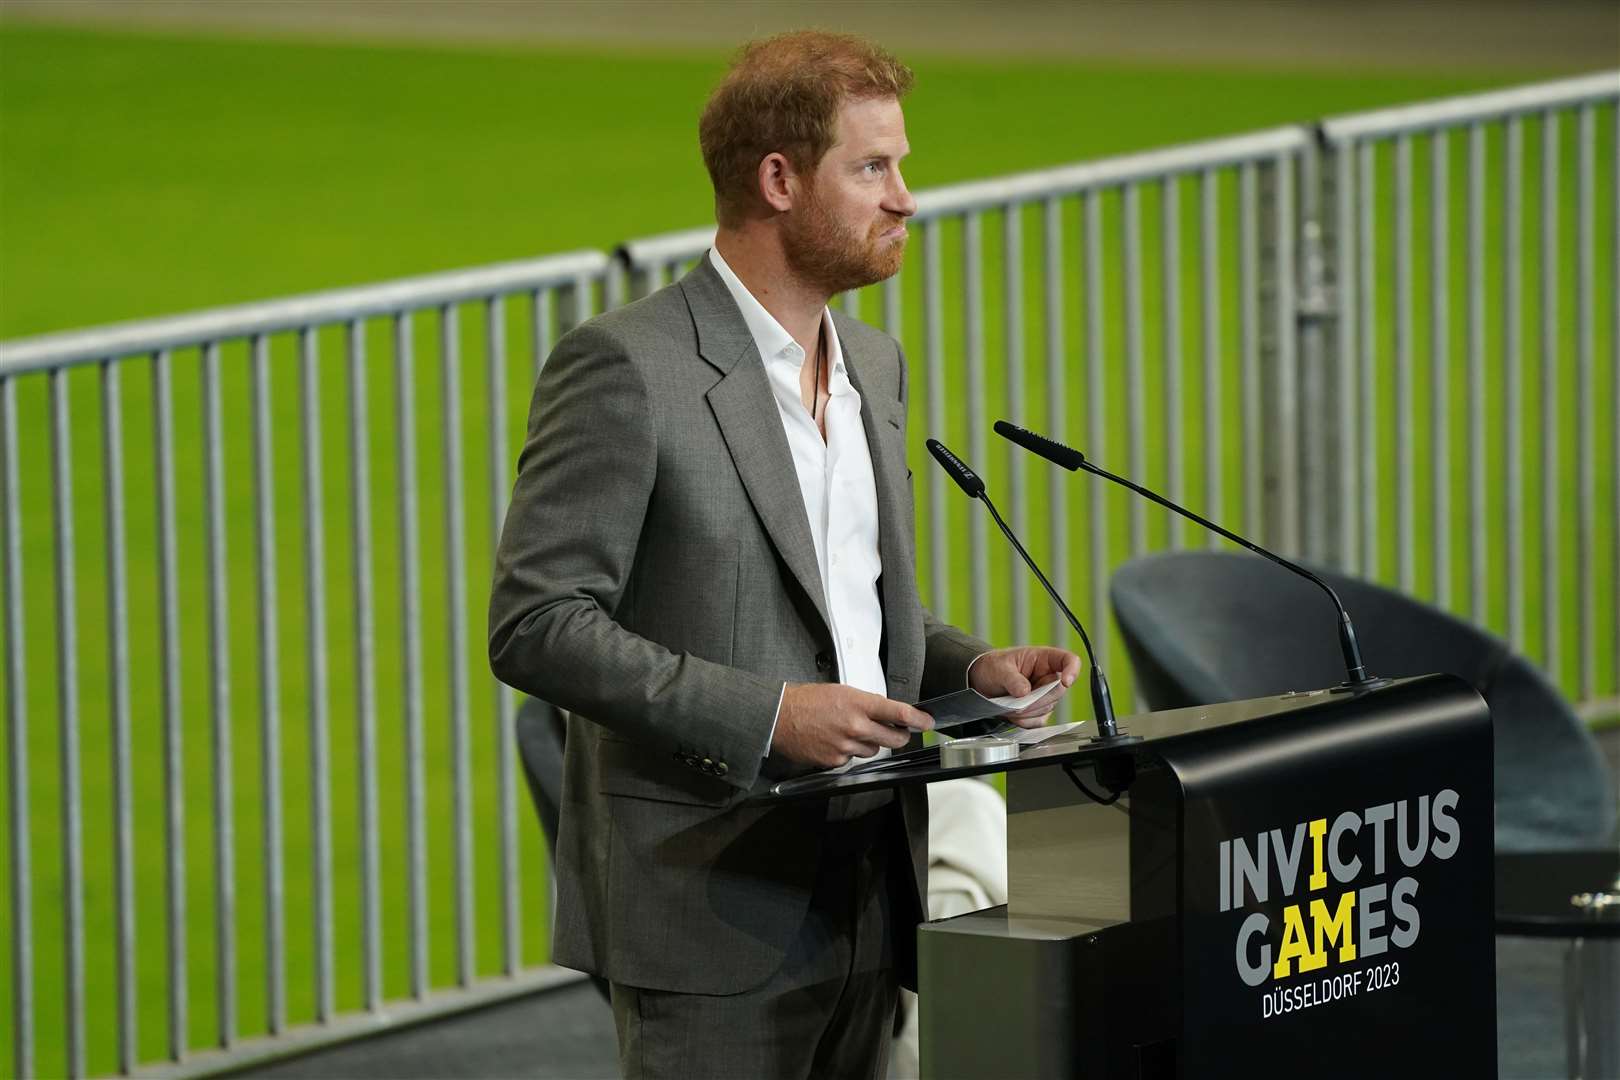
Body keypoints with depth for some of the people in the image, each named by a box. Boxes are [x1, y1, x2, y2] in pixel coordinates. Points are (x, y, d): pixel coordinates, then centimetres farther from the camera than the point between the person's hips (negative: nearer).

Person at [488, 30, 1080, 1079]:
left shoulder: (873, 363, 14)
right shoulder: (626, 365, -11)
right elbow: (536, 626, -16)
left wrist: (970, 665, 4)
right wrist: (764, 716, -23)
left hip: (867, 901, 7)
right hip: (710, 905, -7)